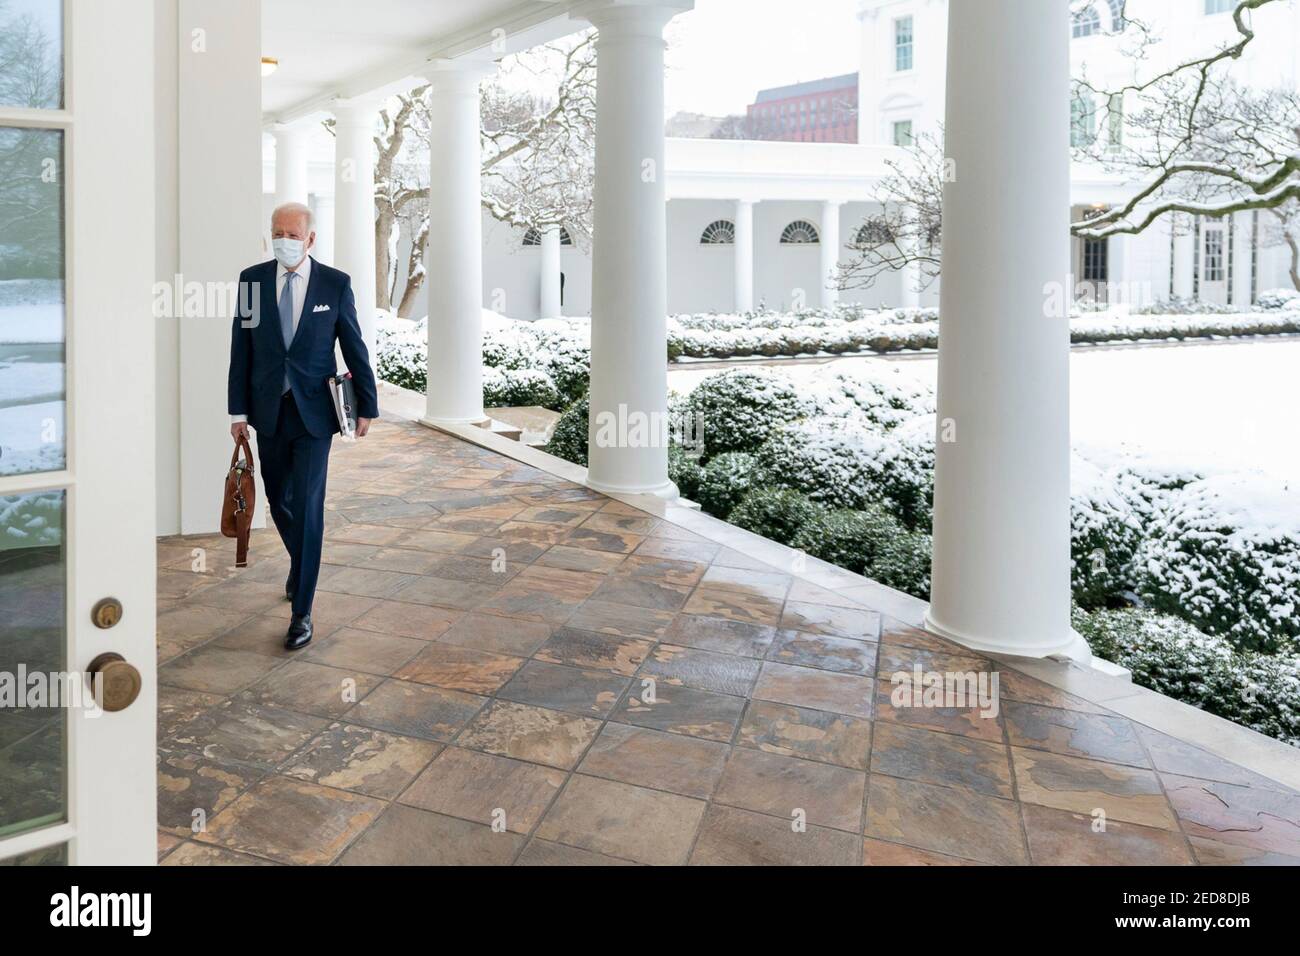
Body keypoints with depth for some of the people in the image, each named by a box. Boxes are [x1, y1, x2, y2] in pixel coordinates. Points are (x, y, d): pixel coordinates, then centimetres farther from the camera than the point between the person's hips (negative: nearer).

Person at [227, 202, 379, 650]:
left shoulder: (335, 284, -4)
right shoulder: (251, 279, 2)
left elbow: (355, 348, 1)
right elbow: (241, 349, 3)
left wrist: (366, 407, 3)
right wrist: (238, 411, 0)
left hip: (313, 411, -3)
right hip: (268, 410, 3)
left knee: (307, 506, -7)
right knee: (278, 500, 15)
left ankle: (302, 611, -1)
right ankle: (301, 564, 44)